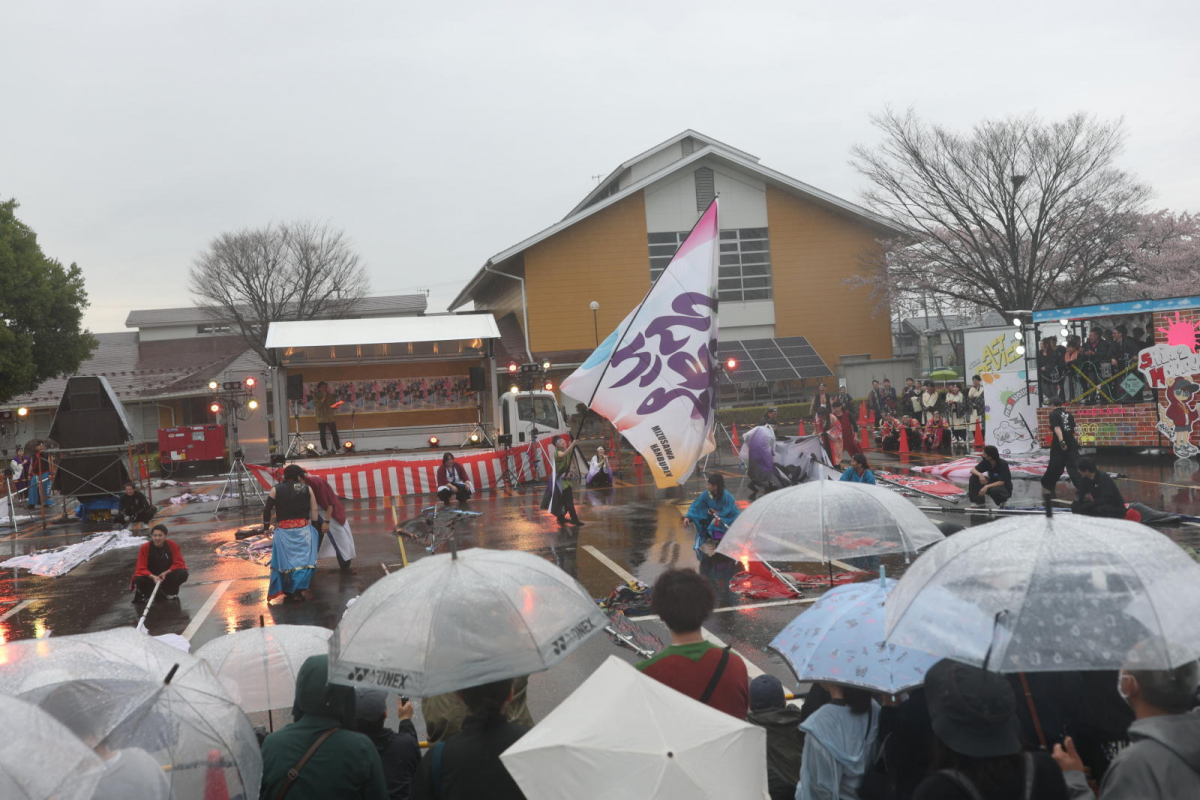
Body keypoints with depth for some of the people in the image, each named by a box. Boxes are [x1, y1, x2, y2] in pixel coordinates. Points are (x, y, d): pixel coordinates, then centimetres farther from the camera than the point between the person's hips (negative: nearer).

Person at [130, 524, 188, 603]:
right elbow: (141, 568, -16)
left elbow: (179, 563, -11)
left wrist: (166, 573, -26)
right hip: (151, 576, -1)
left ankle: (170, 592, 5)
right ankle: (142, 593, 5)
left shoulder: (172, 545, -12)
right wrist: (153, 577, -35)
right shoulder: (144, 548, -13)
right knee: (139, 580, -34)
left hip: (167, 576, 2)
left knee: (183, 574, -26)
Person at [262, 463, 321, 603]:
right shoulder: (307, 488, 5)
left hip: (283, 530, 1)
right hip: (303, 528, -1)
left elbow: (267, 509, 6)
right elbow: (315, 510, 4)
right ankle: (299, 589, -9)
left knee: (285, 560, 10)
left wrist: (266, 525, 19)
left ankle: (287, 591, 12)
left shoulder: (276, 489, 6)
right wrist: (314, 524, 13)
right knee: (304, 559, 2)